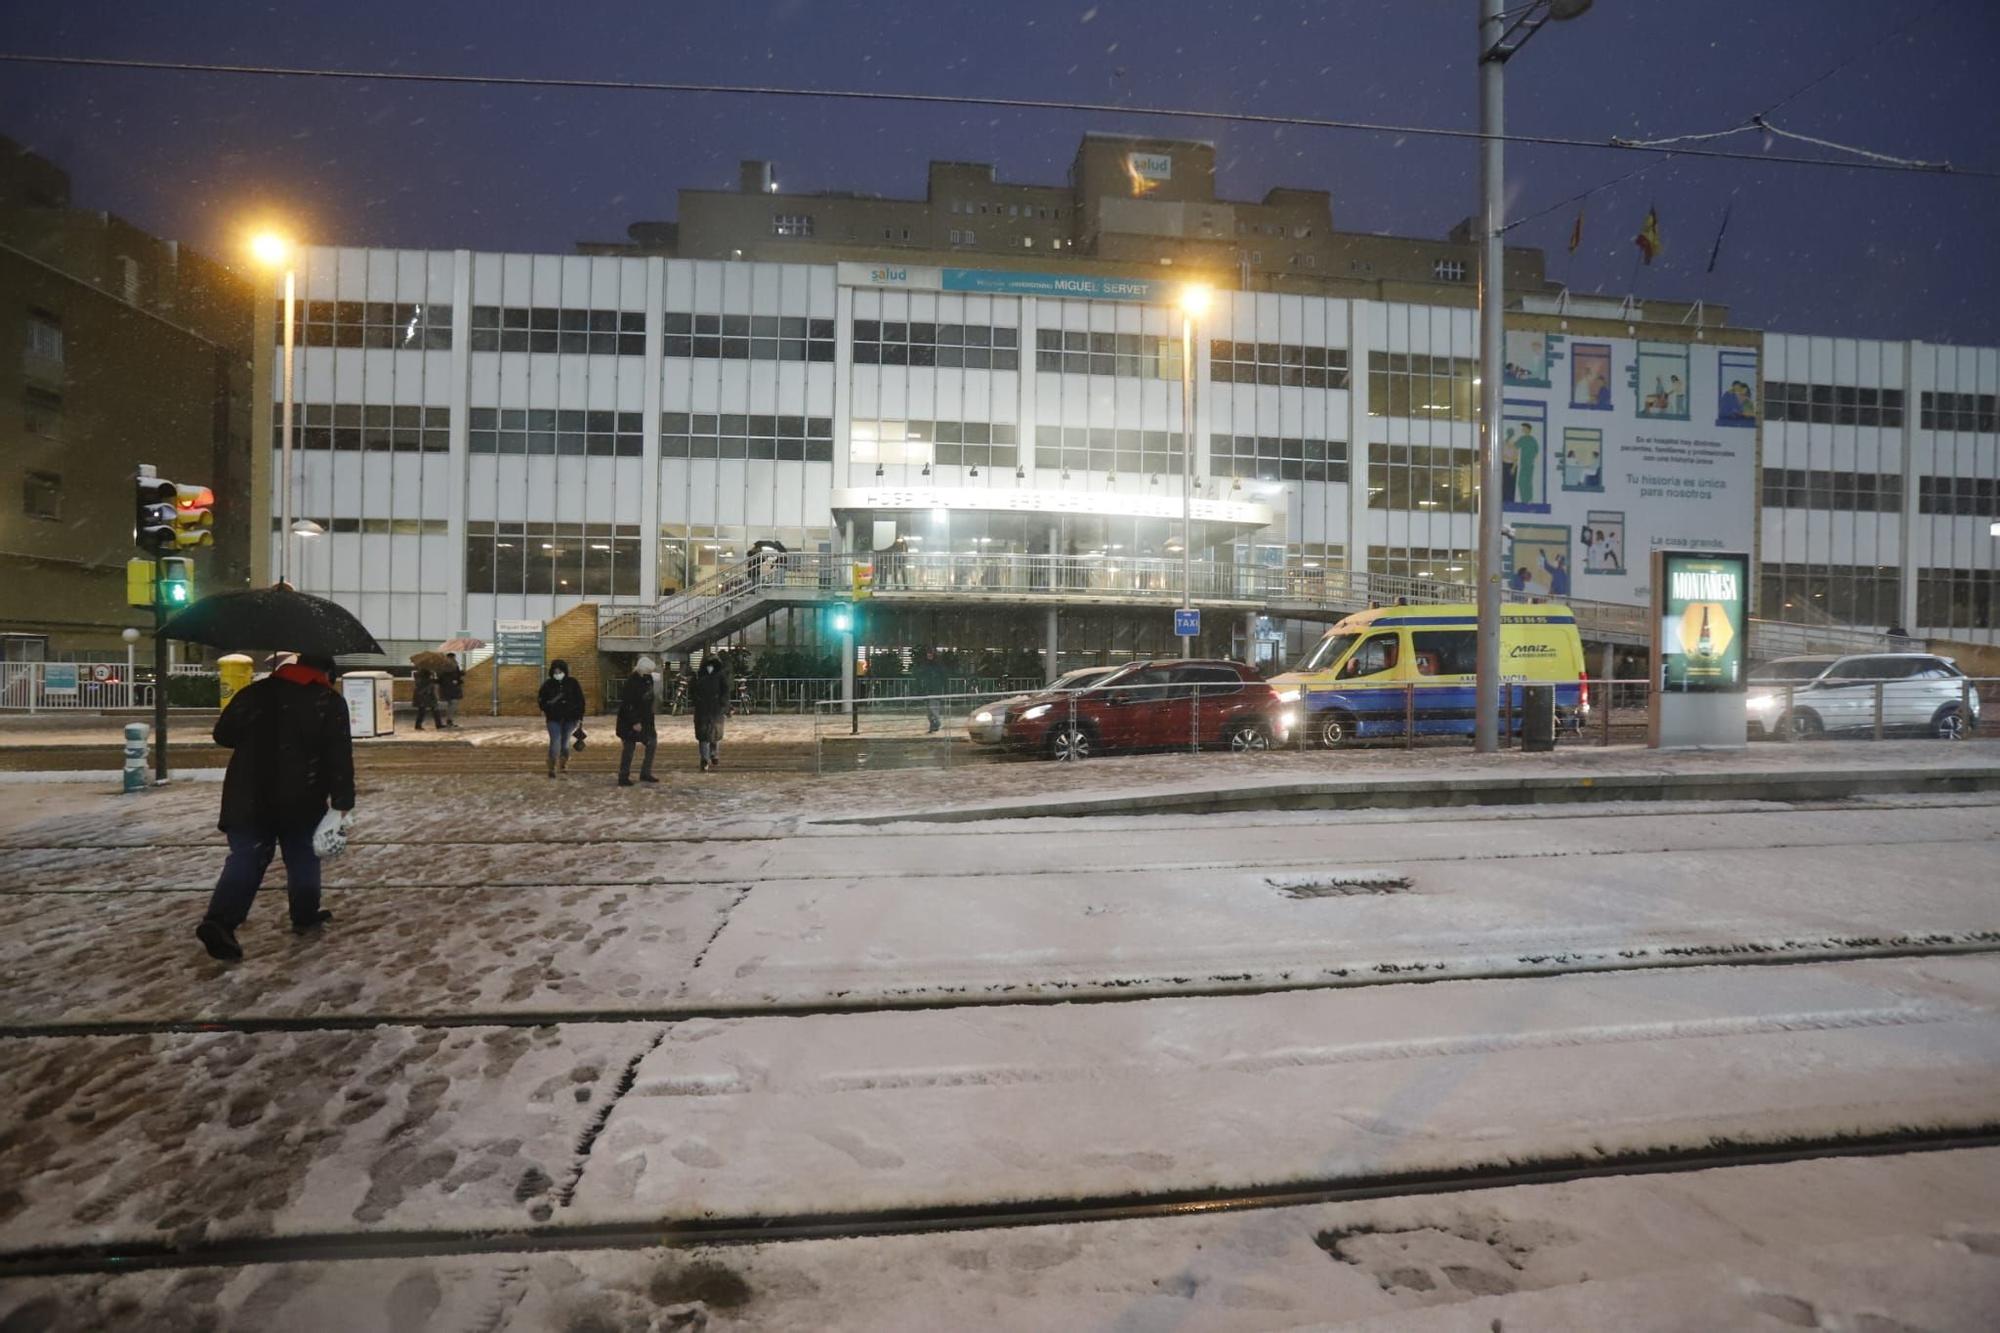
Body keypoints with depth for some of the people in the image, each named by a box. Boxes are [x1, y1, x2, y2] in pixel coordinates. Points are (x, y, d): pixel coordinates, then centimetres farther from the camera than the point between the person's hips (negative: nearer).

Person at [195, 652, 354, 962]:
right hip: (301, 800, -2)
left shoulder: (254, 692, 6)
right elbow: (340, 759, -10)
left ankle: (219, 921, -11)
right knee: (302, 856, 14)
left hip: (249, 798, 2)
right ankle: (306, 916, 23)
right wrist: (342, 803, -10)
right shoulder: (330, 704, -5)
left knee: (245, 860, 5)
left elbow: (223, 734, 11)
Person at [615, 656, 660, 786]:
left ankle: (645, 773, 21)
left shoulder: (648, 678, 3)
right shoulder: (632, 682, -21)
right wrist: (634, 722, -23)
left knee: (652, 743, 11)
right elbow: (627, 705, -23)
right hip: (630, 722, -8)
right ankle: (623, 777, 10)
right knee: (629, 747, -1)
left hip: (645, 720, 9)